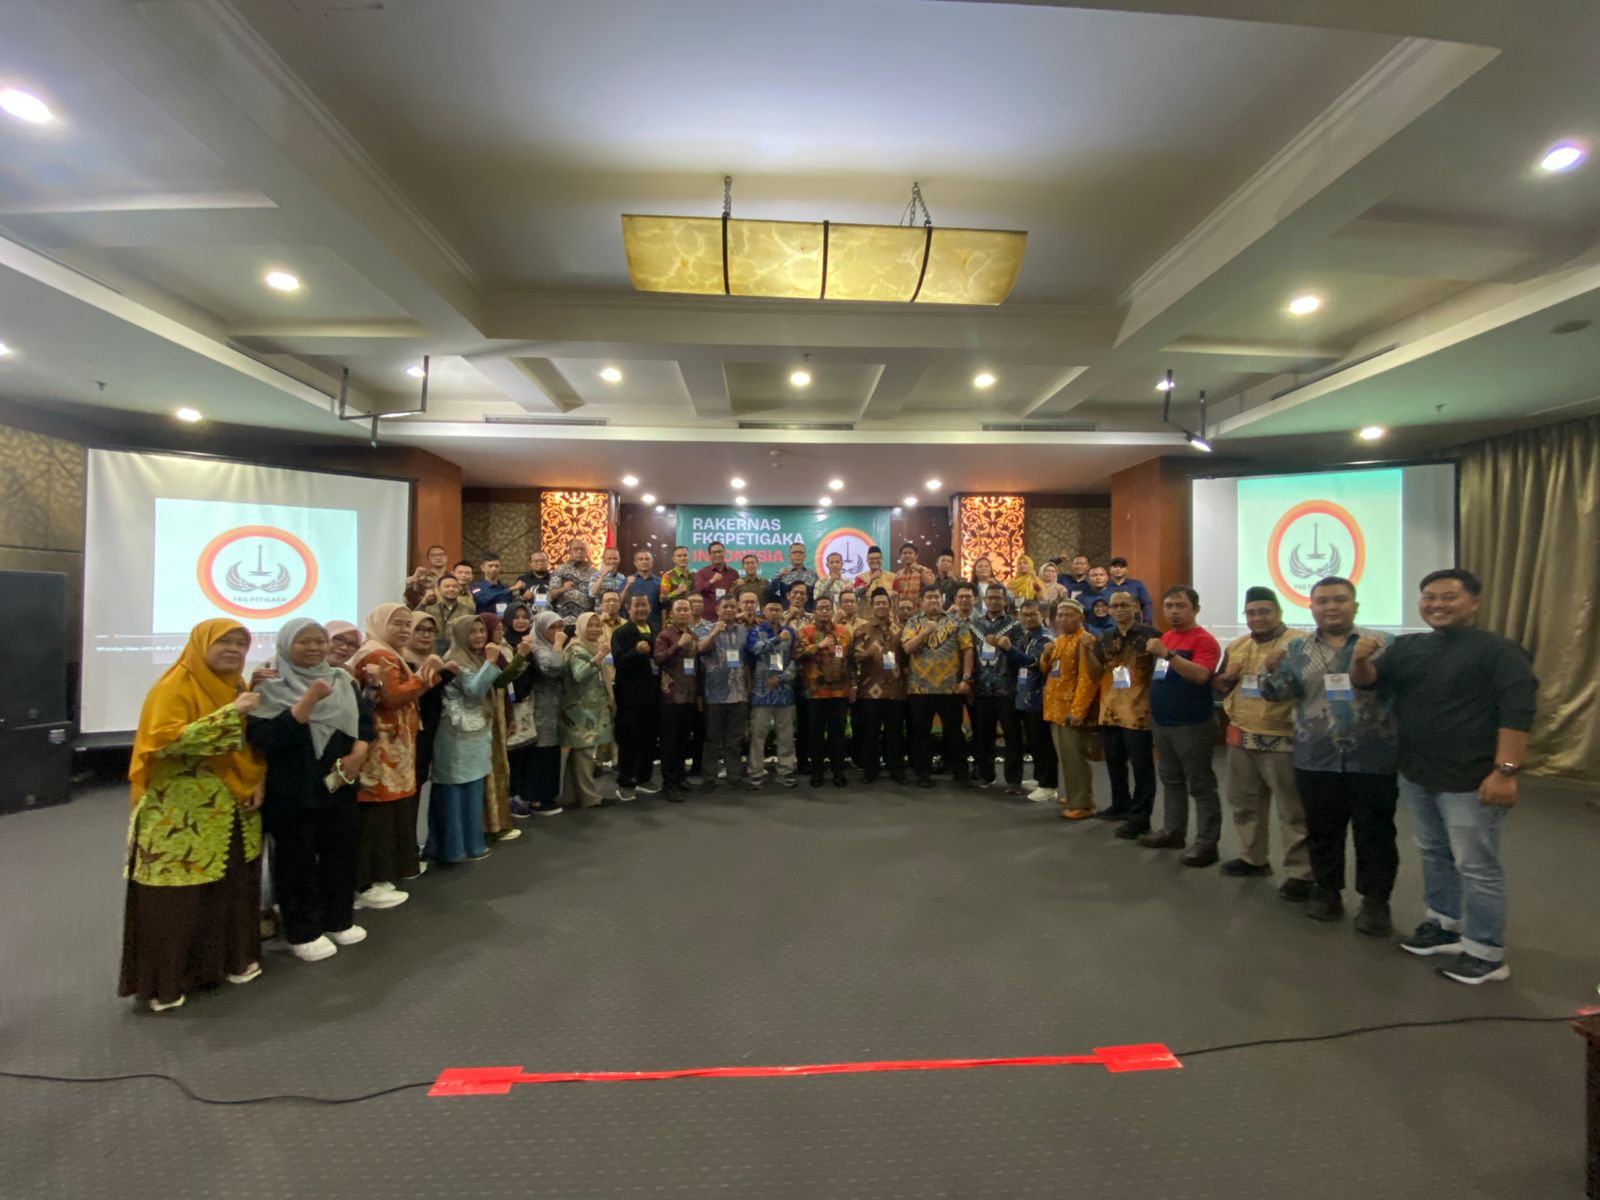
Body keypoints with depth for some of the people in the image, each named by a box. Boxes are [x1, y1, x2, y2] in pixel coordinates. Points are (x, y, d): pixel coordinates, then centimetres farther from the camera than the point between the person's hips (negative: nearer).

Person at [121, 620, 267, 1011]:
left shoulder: (235, 686, 10)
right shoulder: (175, 687, -13)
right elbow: (165, 740, -26)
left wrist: (257, 784, 3)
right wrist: (230, 713, -29)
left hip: (233, 809, 7)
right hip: (182, 813, -7)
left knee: (233, 887, 13)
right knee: (177, 893, 1)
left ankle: (232, 957, 28)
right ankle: (163, 980, 16)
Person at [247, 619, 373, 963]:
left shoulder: (342, 681, 7)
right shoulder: (270, 687, -8)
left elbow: (366, 720, 7)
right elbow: (266, 737, -21)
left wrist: (358, 754, -10)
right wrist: (309, 700, -28)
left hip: (339, 786, 5)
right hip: (292, 791, -5)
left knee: (341, 853, 12)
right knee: (297, 860, 5)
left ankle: (339, 921, 28)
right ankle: (303, 933, 19)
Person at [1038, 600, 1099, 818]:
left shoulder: (1085, 640, -12)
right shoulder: (1058, 640, 16)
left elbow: (1088, 678, -19)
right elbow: (1046, 671, 22)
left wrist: (1077, 710, -24)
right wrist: (1045, 656, 0)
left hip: (1072, 709, -8)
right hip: (1056, 707, 8)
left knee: (1074, 758, -4)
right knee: (1063, 757, 15)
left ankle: (1082, 804, 4)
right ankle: (1069, 796, 27)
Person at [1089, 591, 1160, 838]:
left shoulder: (1149, 634, -6)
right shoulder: (1105, 639, 10)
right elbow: (1097, 672, 5)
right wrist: (1088, 650, -10)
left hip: (1139, 711, -6)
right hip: (1110, 710, 6)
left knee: (1141, 766, 1)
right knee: (1114, 762, 17)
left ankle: (1140, 818, 8)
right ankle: (1121, 804, 34)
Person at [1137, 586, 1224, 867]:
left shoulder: (1204, 640, -12)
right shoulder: (1164, 637, 12)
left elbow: (1200, 675, -27)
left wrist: (1167, 654, -30)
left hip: (1193, 725, -8)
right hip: (1163, 723, 8)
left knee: (1200, 785, 0)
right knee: (1171, 781, 17)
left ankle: (1207, 843, 6)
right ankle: (1172, 831, 28)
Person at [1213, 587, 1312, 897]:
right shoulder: (1235, 646, 11)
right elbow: (1218, 687, 17)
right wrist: (1226, 678, -4)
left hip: (1282, 739, -7)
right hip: (1241, 737, 7)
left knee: (1293, 810, 2)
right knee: (1245, 803, 18)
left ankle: (1300, 873, 12)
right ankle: (1253, 858, 33)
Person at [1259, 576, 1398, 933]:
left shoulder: (1384, 643, 0)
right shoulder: (1297, 649, 6)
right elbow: (1277, 693, 1)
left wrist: (1371, 663, -26)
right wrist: (1272, 671, -21)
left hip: (1373, 760, -2)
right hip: (1316, 761, 2)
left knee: (1374, 835, 7)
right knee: (1322, 833, 12)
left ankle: (1375, 902, 21)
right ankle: (1327, 892, 27)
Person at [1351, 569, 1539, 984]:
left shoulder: (1499, 650, -9)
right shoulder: (1408, 647, 8)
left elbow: (1517, 713, -16)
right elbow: (1368, 682, 3)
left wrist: (1505, 771, -23)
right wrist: (1360, 661, -20)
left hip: (1470, 780, -6)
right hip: (1416, 776, 7)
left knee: (1476, 866, 2)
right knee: (1434, 855, 19)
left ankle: (1486, 954, 13)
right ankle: (1445, 925, 33)